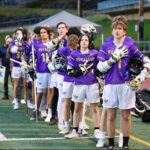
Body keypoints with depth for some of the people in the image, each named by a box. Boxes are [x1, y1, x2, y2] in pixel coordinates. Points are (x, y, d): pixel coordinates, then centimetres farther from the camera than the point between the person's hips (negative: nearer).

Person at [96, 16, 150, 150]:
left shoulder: (130, 45, 1)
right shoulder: (106, 46, 5)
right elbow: (101, 67, -2)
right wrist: (114, 58, -14)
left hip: (126, 84, -1)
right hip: (110, 84, 1)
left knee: (126, 115, 5)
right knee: (110, 116, 6)